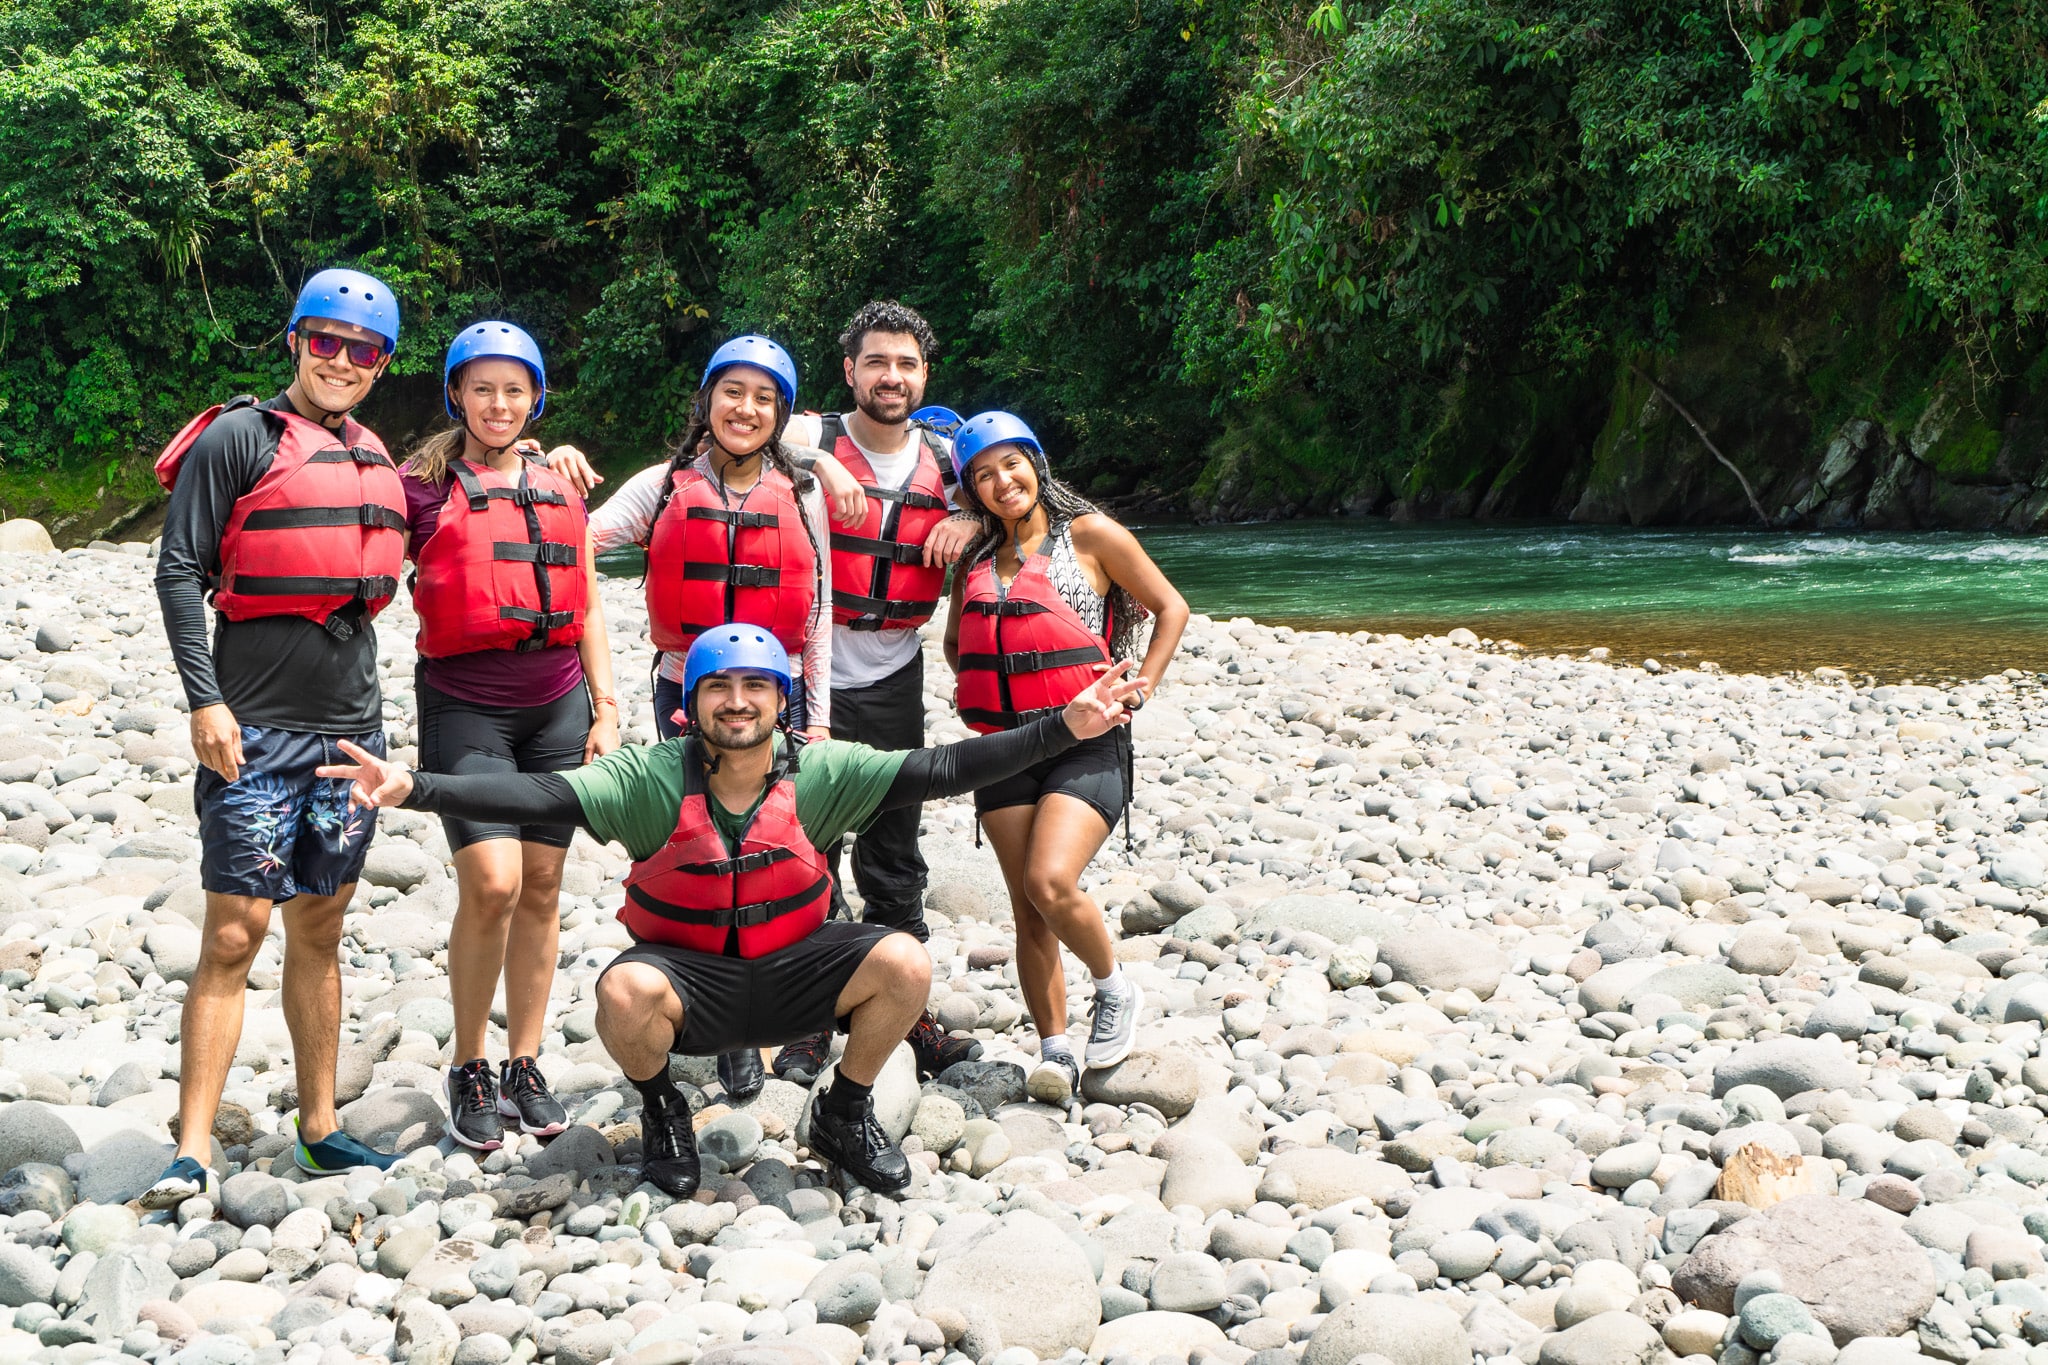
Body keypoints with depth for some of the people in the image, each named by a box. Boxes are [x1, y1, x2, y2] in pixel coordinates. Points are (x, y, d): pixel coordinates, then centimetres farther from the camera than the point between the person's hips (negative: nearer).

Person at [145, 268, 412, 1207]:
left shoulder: (374, 460, 15)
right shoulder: (238, 438, -4)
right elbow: (180, 572, -9)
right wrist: (204, 699, -15)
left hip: (349, 727, 6)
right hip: (256, 733, -6)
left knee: (319, 928, 12)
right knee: (236, 931, -9)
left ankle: (318, 1128, 20)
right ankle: (192, 1155, -7)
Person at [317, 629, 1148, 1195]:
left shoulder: (820, 774, -9)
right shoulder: (654, 779, -14)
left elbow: (940, 770, -15)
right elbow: (537, 796, -23)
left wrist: (1064, 729, -24)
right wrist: (413, 789, -37)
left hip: (791, 973, 2)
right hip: (688, 978, -2)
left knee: (905, 964, -23)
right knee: (626, 993, -35)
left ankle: (845, 1116, 6)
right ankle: (660, 1112, 2)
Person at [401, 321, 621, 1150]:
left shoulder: (561, 492, 13)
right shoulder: (423, 488, 1)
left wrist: (606, 709, 10)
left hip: (556, 707, 4)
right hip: (464, 706, -4)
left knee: (541, 888, 4)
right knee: (491, 884, -15)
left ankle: (525, 1066, 15)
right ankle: (468, 1070, 2)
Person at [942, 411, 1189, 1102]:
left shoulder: (1090, 534, -1)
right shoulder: (975, 560, 14)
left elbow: (1171, 608, 5)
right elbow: (955, 644, 30)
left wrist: (1138, 690, -3)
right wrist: (979, 689, 12)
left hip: (1086, 741, -5)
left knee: (1050, 883, -22)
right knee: (1029, 910, 2)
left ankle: (1115, 990, 3)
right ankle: (1055, 1051, 10)